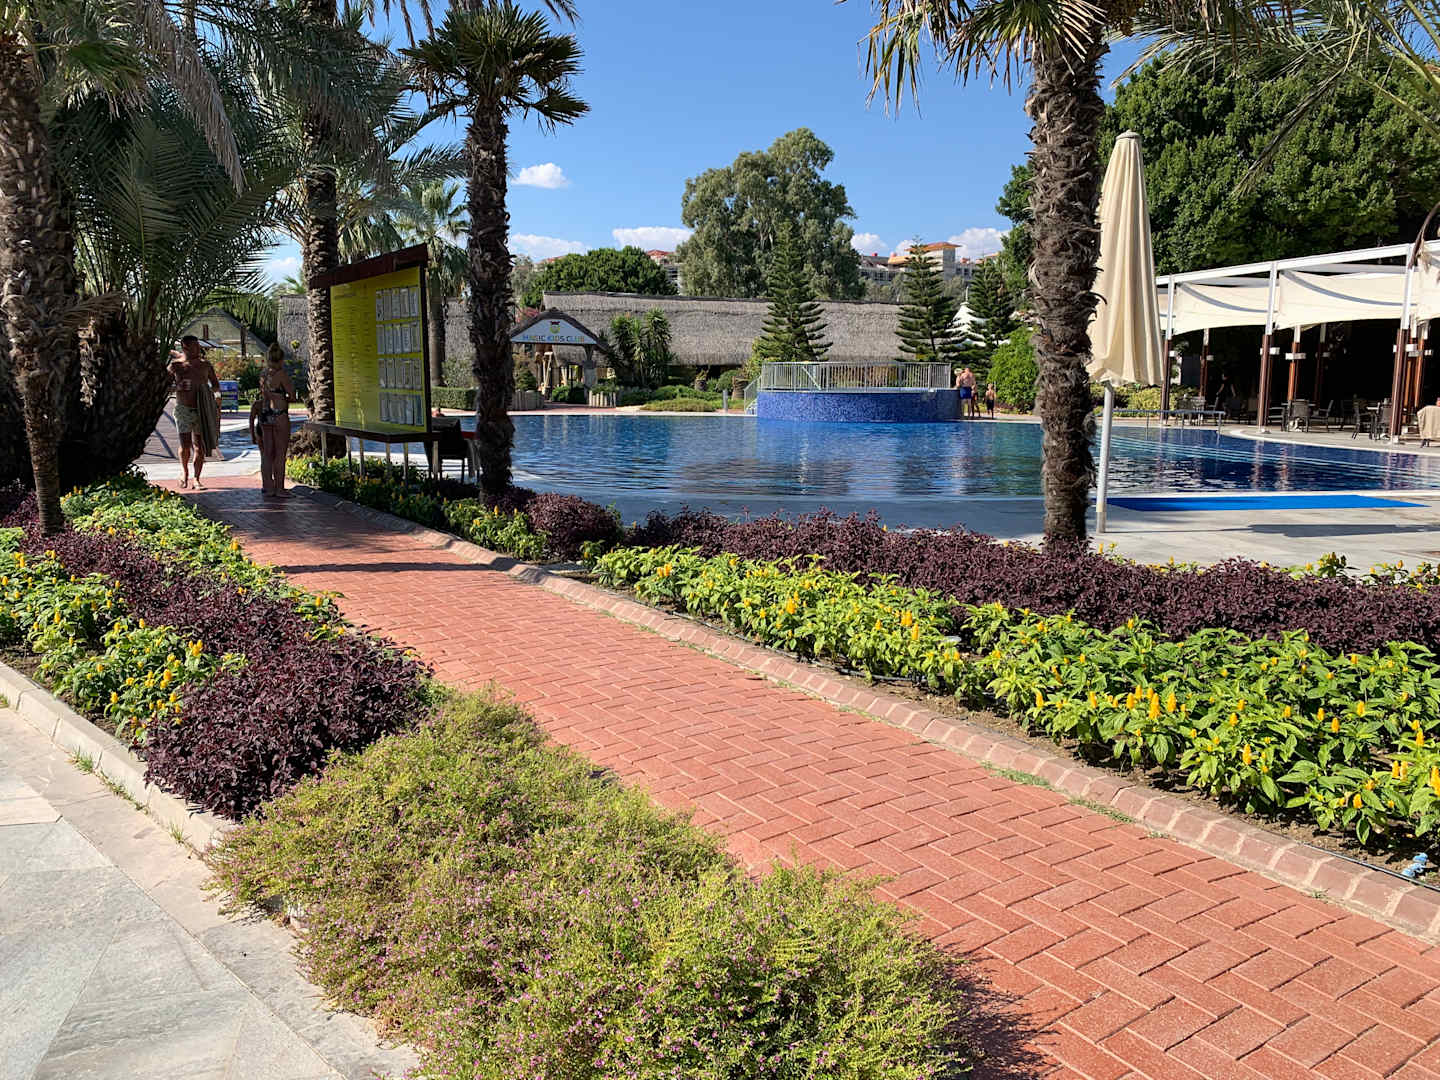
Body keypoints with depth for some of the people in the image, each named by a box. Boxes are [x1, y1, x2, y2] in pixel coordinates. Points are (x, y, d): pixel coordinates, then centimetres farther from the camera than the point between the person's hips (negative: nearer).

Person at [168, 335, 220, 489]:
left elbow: (216, 385, 17)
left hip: (202, 410, 2)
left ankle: (196, 479, 12)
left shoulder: (205, 365, 7)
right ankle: (184, 471, 22)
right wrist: (178, 388, -14)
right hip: (183, 409, -2)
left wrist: (208, 390, -5)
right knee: (185, 445, -8)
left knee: (200, 447, 1)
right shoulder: (176, 365, 1)